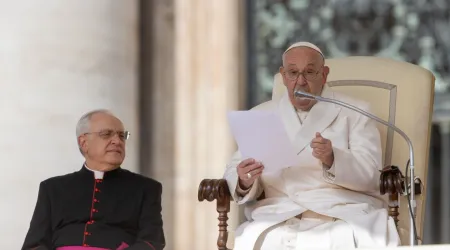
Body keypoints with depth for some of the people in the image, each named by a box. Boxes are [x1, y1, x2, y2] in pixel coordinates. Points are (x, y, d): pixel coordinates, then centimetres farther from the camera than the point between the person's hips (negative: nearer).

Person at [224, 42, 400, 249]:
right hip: (280, 215, 2)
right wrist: (244, 181, -13)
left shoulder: (355, 113, 10)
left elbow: (369, 175, -1)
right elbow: (235, 175, 12)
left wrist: (332, 159, -22)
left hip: (344, 211, -1)